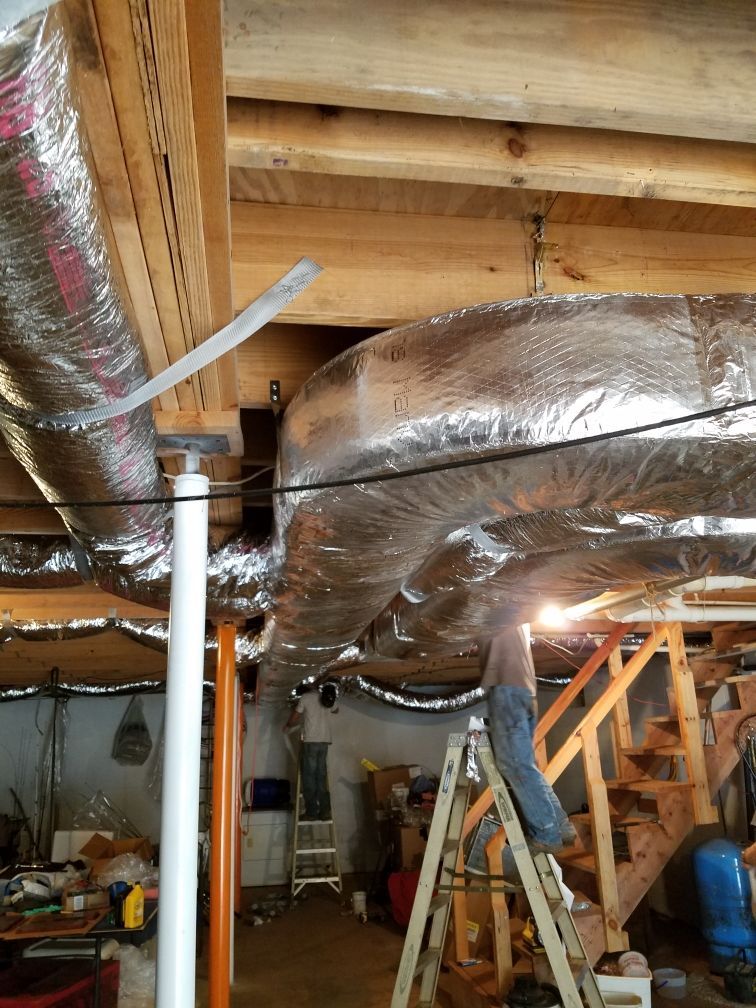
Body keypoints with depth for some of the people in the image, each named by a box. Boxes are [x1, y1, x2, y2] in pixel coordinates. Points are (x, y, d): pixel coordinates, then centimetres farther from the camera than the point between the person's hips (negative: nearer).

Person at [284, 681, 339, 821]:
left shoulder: (305, 697, -2)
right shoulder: (328, 698, 12)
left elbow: (293, 719, 3)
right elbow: (336, 710, 34)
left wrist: (287, 725, 24)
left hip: (310, 741, -5)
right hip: (324, 741, 5)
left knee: (309, 777, 0)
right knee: (321, 777, 9)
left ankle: (312, 811, -1)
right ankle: (325, 810, 5)